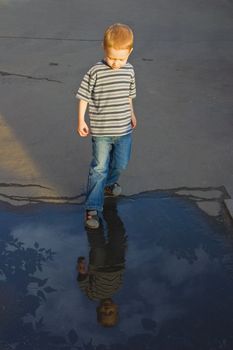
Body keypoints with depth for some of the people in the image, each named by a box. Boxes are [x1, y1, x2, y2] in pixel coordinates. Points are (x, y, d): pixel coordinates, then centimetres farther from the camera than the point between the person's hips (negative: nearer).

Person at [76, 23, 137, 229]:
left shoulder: (129, 71, 0)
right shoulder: (96, 72, -14)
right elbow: (84, 97, -5)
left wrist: (132, 115, 25)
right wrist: (81, 120, -7)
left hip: (124, 129, 4)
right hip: (101, 132, -4)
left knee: (121, 164, 17)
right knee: (99, 169, 0)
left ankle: (109, 183, 48)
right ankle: (93, 208, 8)